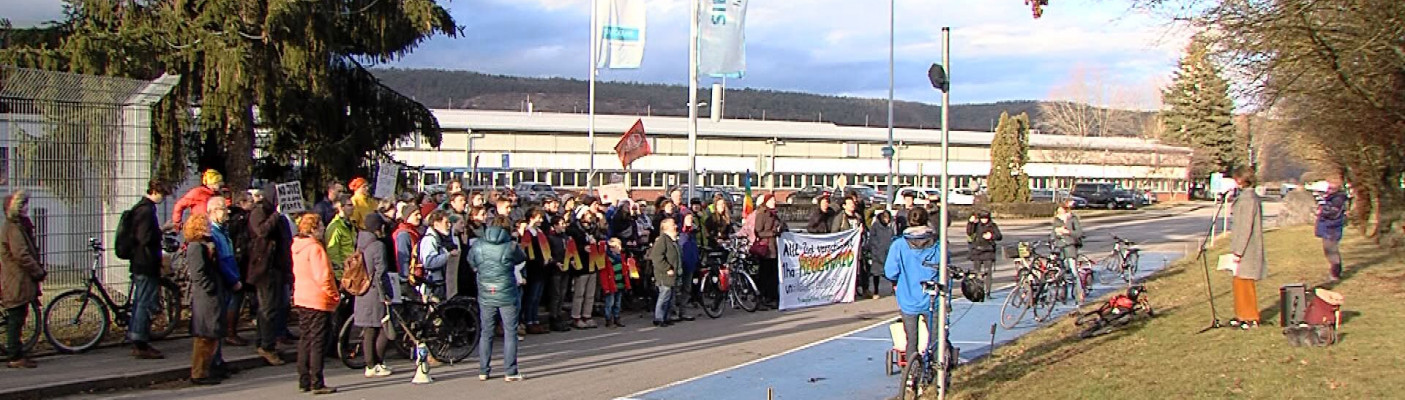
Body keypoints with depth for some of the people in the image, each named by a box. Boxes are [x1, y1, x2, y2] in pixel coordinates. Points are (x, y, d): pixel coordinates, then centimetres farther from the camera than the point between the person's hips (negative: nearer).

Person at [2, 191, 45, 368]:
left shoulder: (20, 226, 16)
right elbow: (21, 255, -23)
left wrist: (38, 269, 12)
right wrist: (39, 272, -15)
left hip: (20, 281, 10)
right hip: (16, 282, -10)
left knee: (17, 319, 14)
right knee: (16, 319, -5)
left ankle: (16, 353, 20)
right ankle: (15, 357, -1)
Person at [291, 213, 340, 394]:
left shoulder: (297, 247, 10)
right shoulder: (314, 248, -18)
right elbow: (322, 276, -22)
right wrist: (334, 295, -10)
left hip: (301, 299, 9)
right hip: (318, 300, -9)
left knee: (305, 340, 14)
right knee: (317, 342, -4)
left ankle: (304, 382, 18)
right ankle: (317, 384, -2)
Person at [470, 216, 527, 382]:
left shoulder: (477, 246, -1)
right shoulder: (510, 246, -10)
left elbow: (471, 263, 11)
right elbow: (522, 258, 6)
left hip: (485, 296, 3)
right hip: (507, 295, -3)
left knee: (486, 333, 12)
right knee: (510, 333, 4)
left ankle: (483, 371, 14)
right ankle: (511, 372, 3)